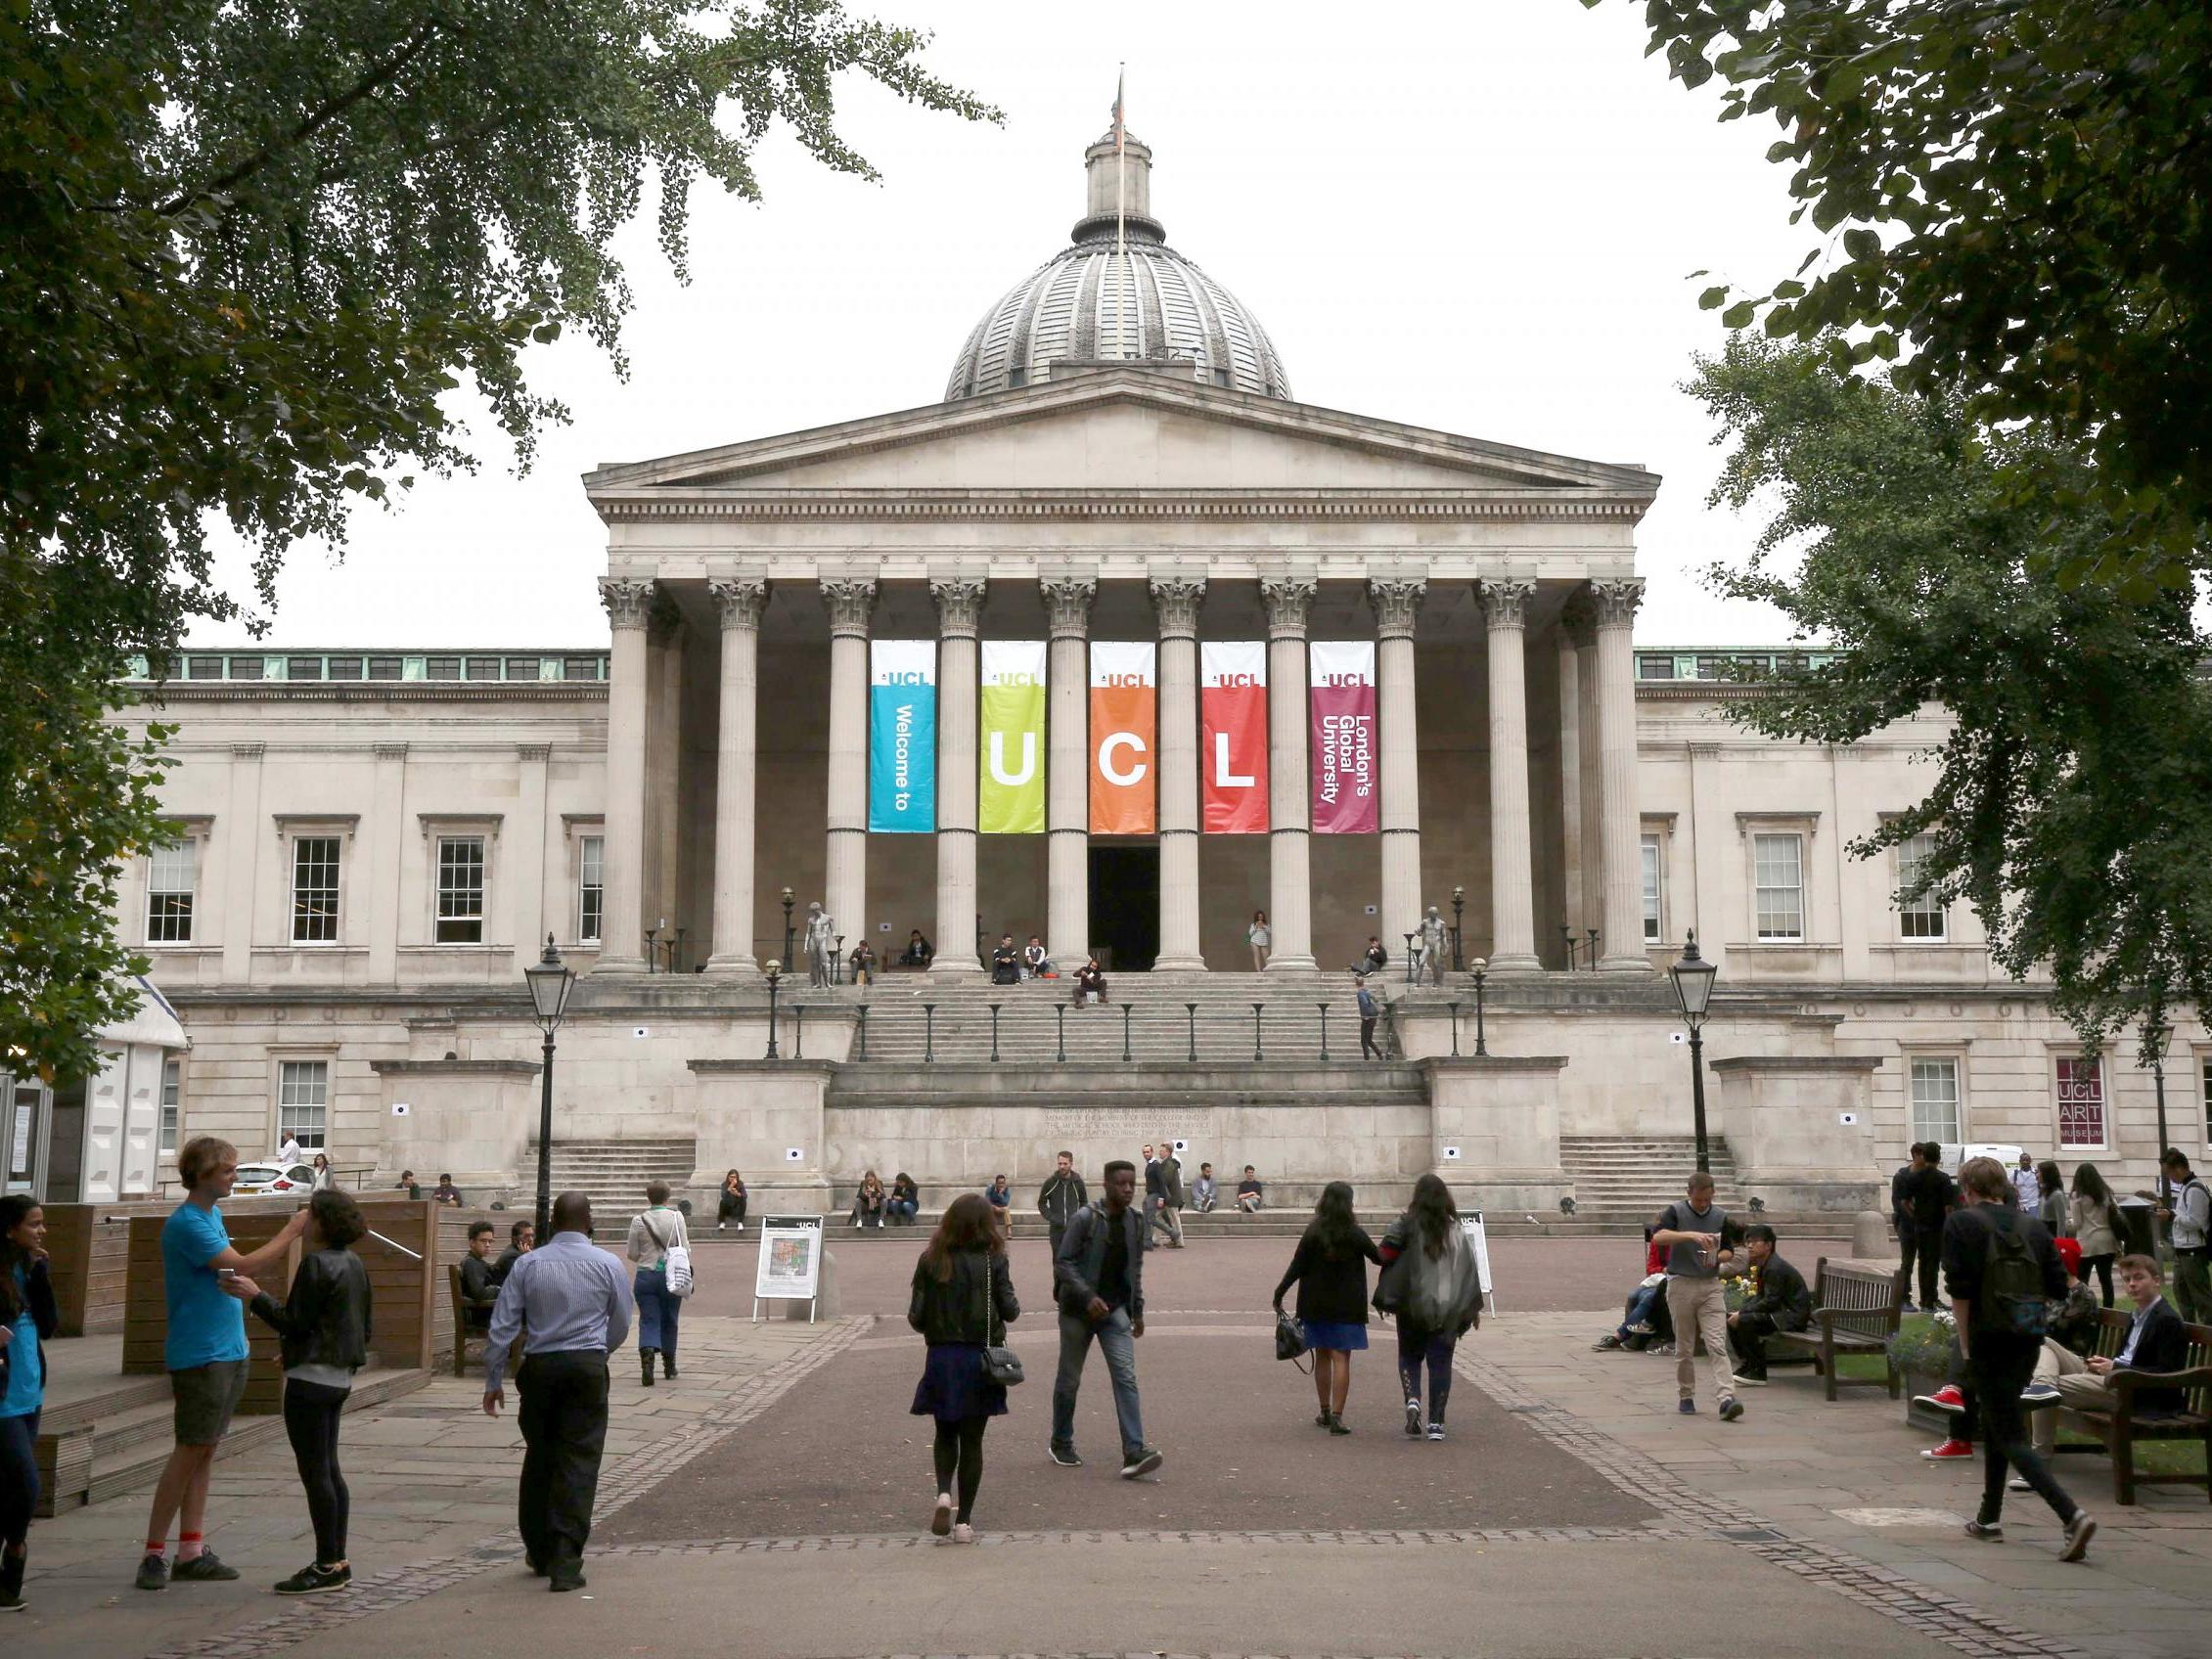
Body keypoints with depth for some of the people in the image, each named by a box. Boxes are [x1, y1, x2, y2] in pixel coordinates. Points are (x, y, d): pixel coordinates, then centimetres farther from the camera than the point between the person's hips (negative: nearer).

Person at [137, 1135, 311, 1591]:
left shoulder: (213, 1214, 13)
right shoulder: (185, 1223, -16)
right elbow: (244, 1266, -21)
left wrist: (241, 1286, -3)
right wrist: (292, 1230, -15)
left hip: (229, 1350, 9)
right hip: (199, 1354, -9)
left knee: (205, 1451, 9)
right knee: (191, 1451, -6)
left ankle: (192, 1552, 13)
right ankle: (153, 1554, 0)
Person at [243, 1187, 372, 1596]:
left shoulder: (316, 1264, -16)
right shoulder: (353, 1263, 11)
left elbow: (294, 1324, -16)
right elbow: (364, 1324, 16)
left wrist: (256, 1296, -10)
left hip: (311, 1378, -9)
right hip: (340, 1376, 9)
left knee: (314, 1472, -4)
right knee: (329, 1469, 13)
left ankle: (327, 1566, -1)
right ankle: (337, 1562, 17)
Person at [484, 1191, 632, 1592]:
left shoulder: (528, 1264, 1)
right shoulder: (608, 1265, -1)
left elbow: (502, 1326, -1)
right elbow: (620, 1328, 7)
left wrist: (493, 1381, 6)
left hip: (540, 1367, 2)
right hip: (588, 1367, -2)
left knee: (538, 1457, 16)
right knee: (579, 1460, 0)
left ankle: (539, 1552, 27)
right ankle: (565, 1563, -6)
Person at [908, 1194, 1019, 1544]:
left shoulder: (931, 1261, -3)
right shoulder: (992, 1260, -7)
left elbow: (916, 1315, -4)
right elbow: (1009, 1310, -9)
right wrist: (1014, 1308, 13)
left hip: (941, 1358, 1)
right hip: (981, 1358, -1)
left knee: (946, 1434, 18)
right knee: (972, 1440, 7)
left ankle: (944, 1493, -6)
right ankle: (964, 1521, 7)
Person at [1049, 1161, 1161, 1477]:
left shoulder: (1135, 1221, 5)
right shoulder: (1085, 1219, -13)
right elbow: (1063, 1263, -15)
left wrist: (1138, 1310, 15)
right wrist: (1088, 1296, -25)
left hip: (1116, 1310, 4)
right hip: (1078, 1309, -4)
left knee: (1126, 1377, -11)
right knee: (1069, 1379, 10)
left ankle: (1134, 1453, -17)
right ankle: (1061, 1444, 29)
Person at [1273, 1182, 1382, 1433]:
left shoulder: (1313, 1233, -6)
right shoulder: (1355, 1234, -8)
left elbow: (1297, 1267, -7)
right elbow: (1380, 1259, 3)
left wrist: (1279, 1294, 1)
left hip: (1317, 1305, 2)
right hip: (1347, 1306, -2)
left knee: (1322, 1356, 14)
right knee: (1341, 1358, -2)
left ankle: (1325, 1413, 22)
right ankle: (1336, 1416, -10)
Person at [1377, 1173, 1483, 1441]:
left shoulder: (1407, 1225, -6)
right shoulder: (1456, 1231, 2)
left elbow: (1384, 1254, -18)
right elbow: (1470, 1270, 4)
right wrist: (1474, 1308, 11)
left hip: (1413, 1306, -1)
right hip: (1447, 1309, 2)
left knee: (1409, 1356, 15)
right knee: (1440, 1363, 7)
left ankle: (1412, 1399, -10)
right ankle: (1435, 1423, 4)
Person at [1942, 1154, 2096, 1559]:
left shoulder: (1962, 1223, -7)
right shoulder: (2032, 1225, 8)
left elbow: (1960, 1289, -13)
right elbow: (2057, 1286, 5)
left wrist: (1965, 1344, -5)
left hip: (1989, 1339, -6)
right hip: (2029, 1340, 6)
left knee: (2010, 1437, -5)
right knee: (1994, 1423, 22)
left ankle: (2072, 1515, -23)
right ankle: (1989, 1518, 28)